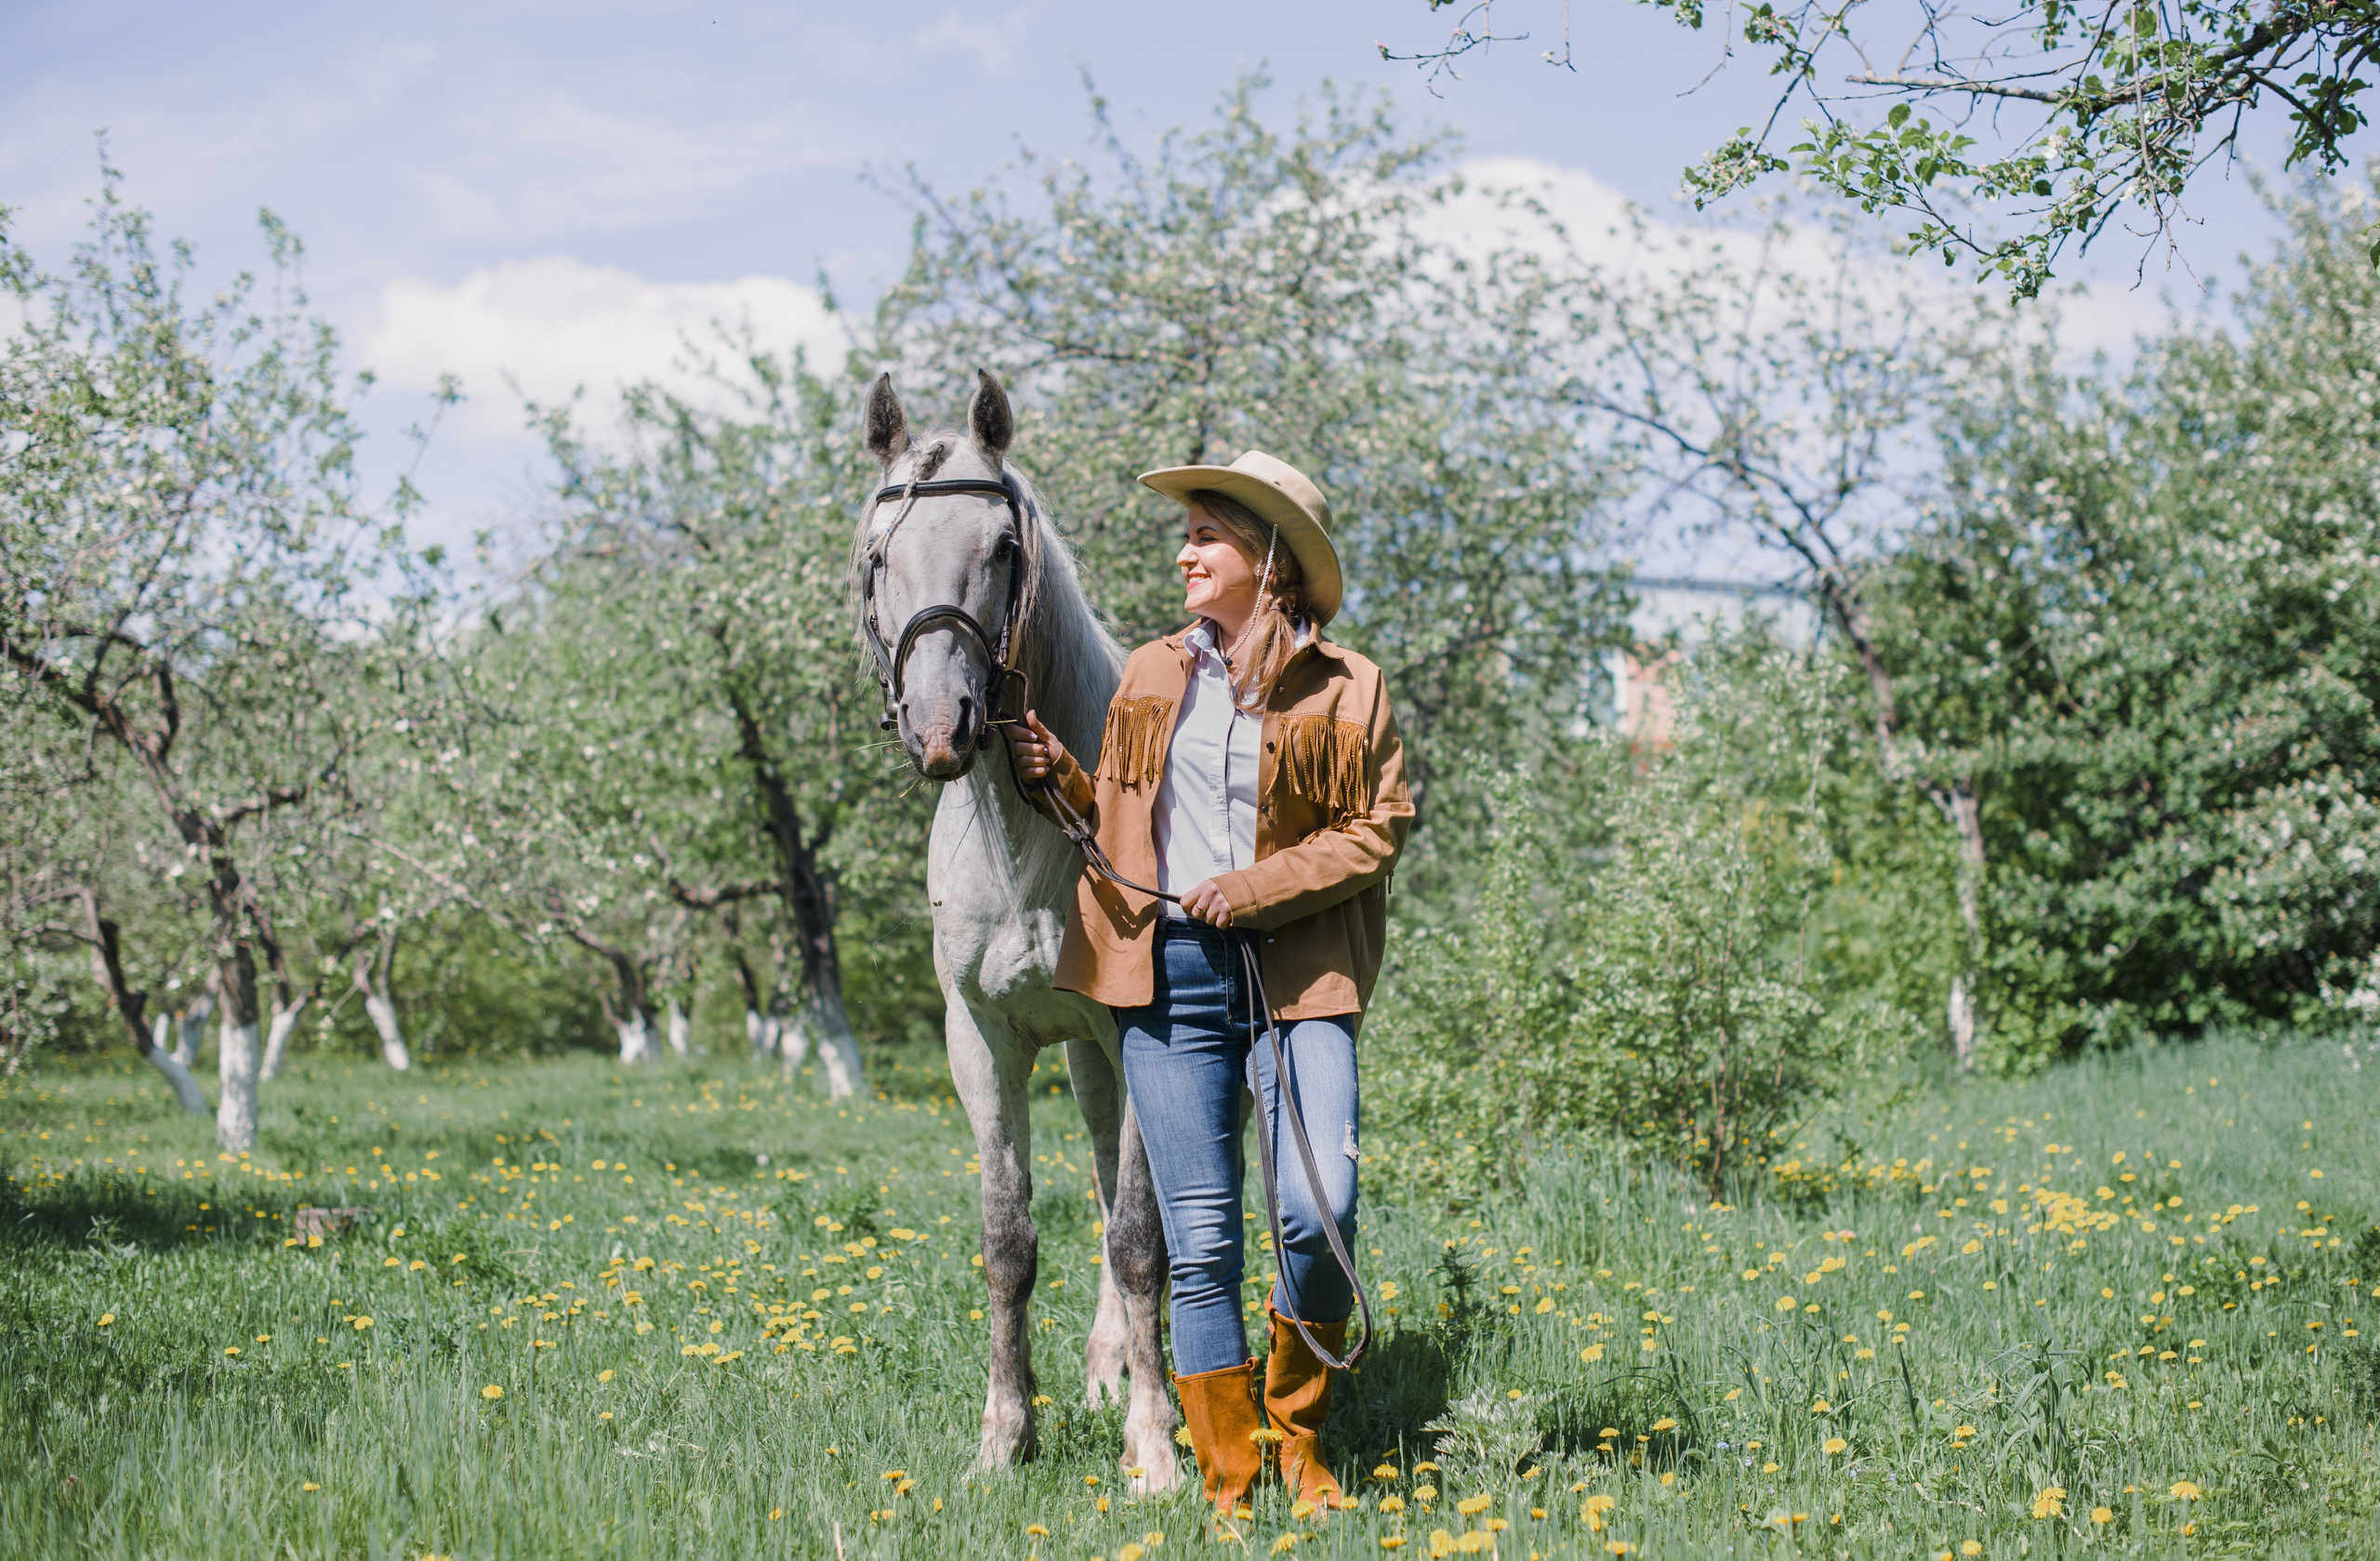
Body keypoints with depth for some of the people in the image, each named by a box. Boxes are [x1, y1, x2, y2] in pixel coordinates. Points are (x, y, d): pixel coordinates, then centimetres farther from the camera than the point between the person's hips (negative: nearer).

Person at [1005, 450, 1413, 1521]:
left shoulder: (1347, 689, 3)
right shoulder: (1151, 676, 14)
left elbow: (1377, 830, -1)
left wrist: (1263, 884, -12)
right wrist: (1058, 779, 4)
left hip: (1297, 976, -2)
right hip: (1168, 973, 3)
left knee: (1321, 1212, -15)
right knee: (1202, 1241, 0)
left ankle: (1298, 1434, 10)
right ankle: (1230, 1482, 9)